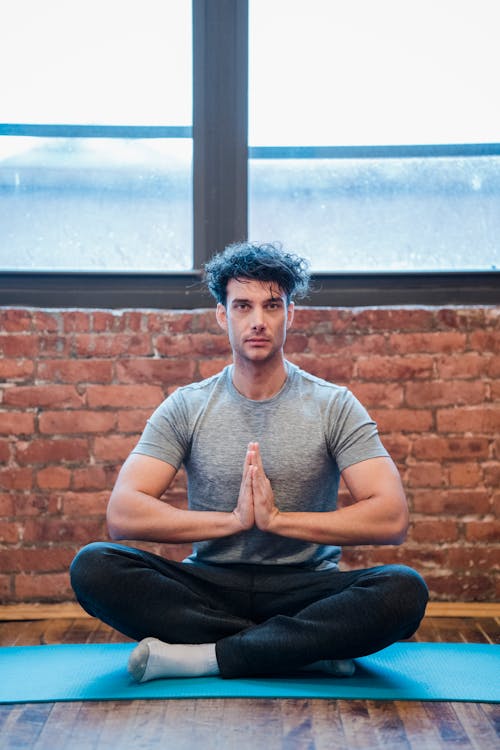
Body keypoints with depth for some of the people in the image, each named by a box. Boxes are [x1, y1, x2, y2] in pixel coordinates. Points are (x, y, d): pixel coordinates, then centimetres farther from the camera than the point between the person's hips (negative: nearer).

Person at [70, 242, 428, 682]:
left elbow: (392, 519, -11)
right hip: (210, 585, 2)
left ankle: (204, 656, -26)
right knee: (94, 567, -25)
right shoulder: (186, 408, 3)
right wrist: (232, 520, -18)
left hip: (304, 587, -1)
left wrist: (278, 518, -17)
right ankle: (310, 648, -23)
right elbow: (123, 514, -9)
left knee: (405, 590, -30)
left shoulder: (334, 406, 1)